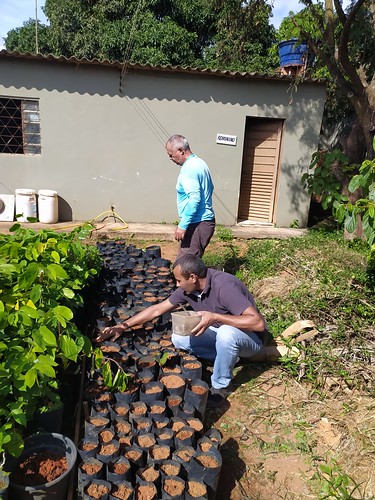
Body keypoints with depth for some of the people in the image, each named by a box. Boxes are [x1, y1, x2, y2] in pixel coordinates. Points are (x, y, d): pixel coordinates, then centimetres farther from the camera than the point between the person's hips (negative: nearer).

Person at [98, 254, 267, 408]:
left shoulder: (224, 286, -32)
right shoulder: (188, 288, -10)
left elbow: (258, 323, -38)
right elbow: (157, 309, -1)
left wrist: (215, 317, -44)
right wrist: (123, 326, -5)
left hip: (250, 337, -6)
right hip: (220, 333, 6)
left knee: (226, 333, -39)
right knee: (178, 338, -10)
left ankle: (220, 386, -13)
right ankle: (228, 357, 3)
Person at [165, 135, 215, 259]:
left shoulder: (188, 169, -17)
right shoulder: (200, 163, 14)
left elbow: (194, 199, -25)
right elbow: (210, 188, 24)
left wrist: (183, 225, -24)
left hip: (197, 224, -10)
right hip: (206, 219, 10)